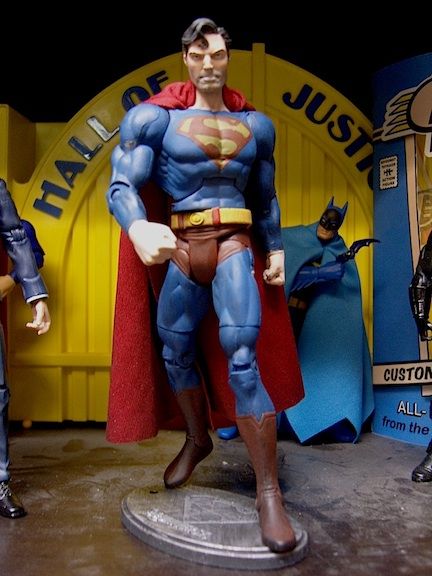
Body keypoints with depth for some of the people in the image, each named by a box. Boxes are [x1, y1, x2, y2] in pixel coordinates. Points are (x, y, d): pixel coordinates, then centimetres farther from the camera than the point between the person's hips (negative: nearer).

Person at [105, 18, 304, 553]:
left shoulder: (255, 124, 11)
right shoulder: (155, 116, 0)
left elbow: (265, 198, 19)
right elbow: (121, 185, -10)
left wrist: (276, 250, 13)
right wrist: (138, 229, -30)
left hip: (234, 246, 0)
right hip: (181, 248, 1)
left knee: (242, 358, -13)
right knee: (176, 352, 11)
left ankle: (268, 492, -6)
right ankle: (197, 440, 39)